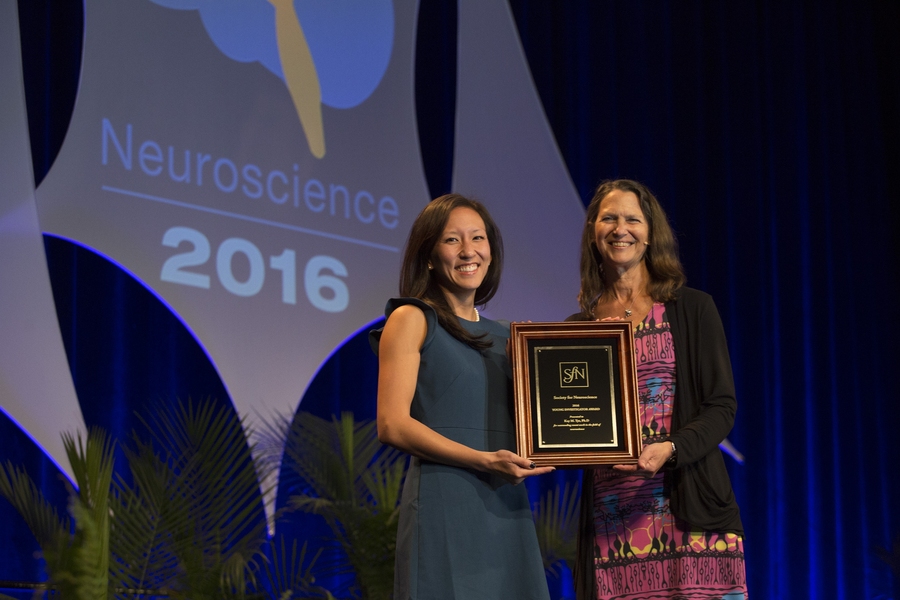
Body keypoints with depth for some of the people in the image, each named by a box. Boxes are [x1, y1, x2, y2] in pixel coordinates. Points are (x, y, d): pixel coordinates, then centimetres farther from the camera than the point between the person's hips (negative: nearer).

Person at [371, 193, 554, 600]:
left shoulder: (503, 337, 18)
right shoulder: (413, 320, 1)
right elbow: (392, 425, -10)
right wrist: (483, 460, -17)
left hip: (507, 508, 6)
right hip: (444, 502, -6)